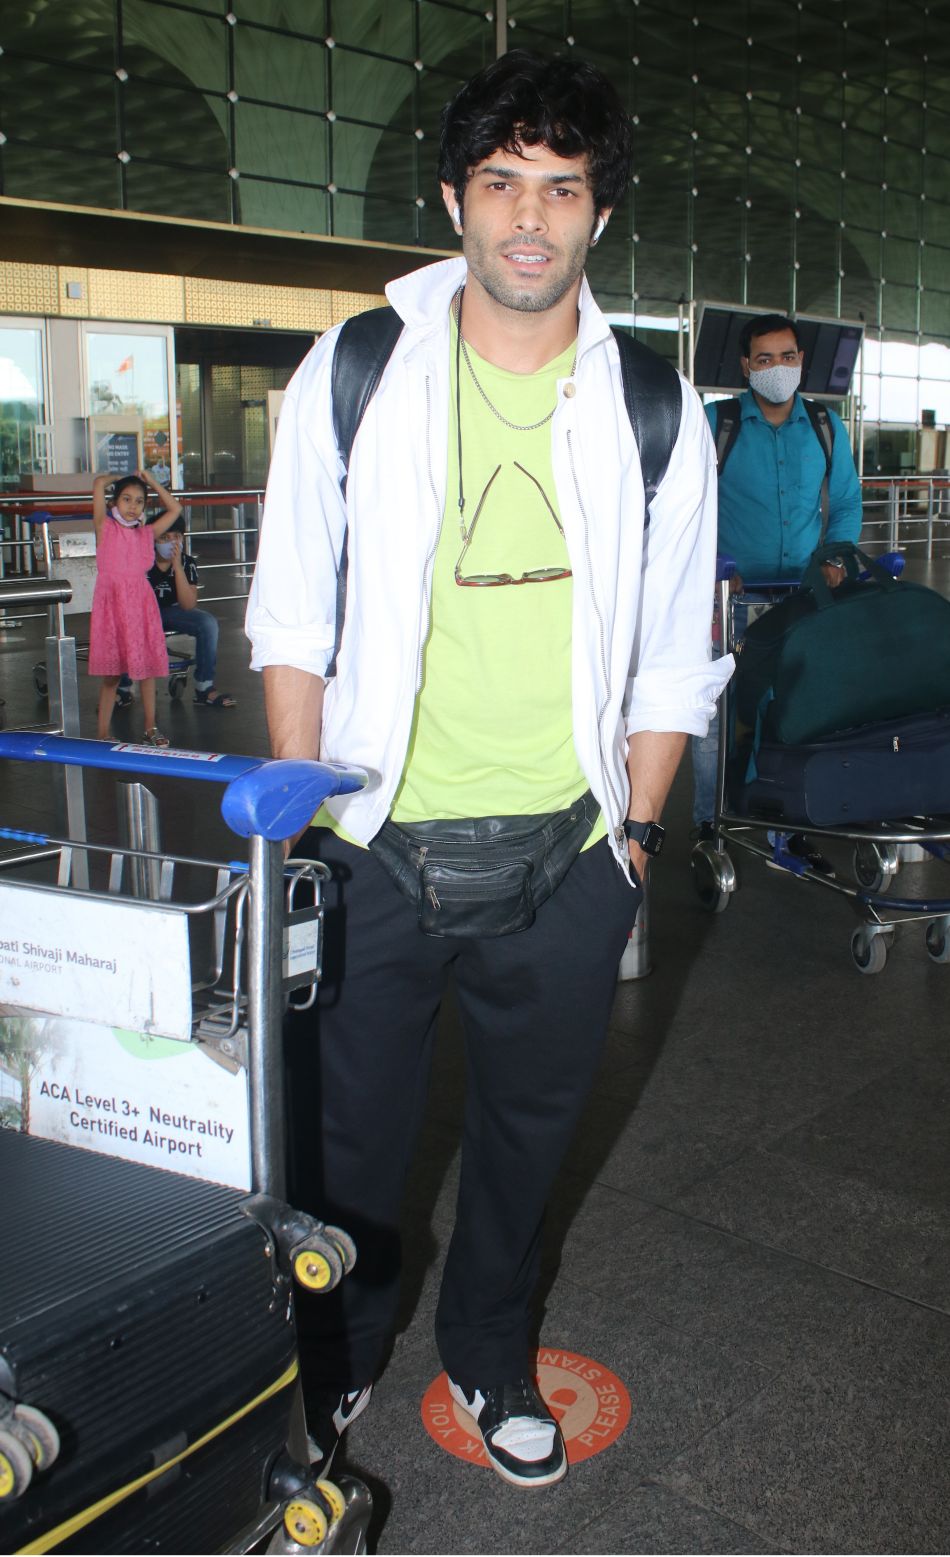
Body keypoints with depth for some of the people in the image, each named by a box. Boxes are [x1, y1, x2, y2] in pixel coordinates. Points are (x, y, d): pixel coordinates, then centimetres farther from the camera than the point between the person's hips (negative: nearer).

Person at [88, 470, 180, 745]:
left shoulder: (147, 533, 12)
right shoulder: (105, 528, 2)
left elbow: (175, 509, 19)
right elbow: (99, 483, -6)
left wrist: (152, 482, 16)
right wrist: (118, 479, 13)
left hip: (141, 601, 3)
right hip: (111, 601, -3)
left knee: (148, 666, 7)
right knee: (111, 673, 0)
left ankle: (151, 727, 17)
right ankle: (103, 733, 6)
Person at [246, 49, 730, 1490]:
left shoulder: (656, 411, -1)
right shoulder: (352, 374, -3)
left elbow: (673, 657, 6)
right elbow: (294, 622, 1)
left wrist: (635, 833, 2)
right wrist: (303, 820, -2)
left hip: (564, 857, 1)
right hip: (372, 847, 0)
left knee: (530, 1128, 18)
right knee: (351, 1130, 15)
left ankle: (490, 1355, 46)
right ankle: (339, 1352, 44)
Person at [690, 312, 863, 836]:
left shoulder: (827, 427, 8)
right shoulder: (714, 424, -2)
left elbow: (846, 503, 17)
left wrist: (836, 558, -1)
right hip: (731, 597, -2)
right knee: (715, 713, -2)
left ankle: (792, 829, 17)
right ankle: (708, 826, 14)